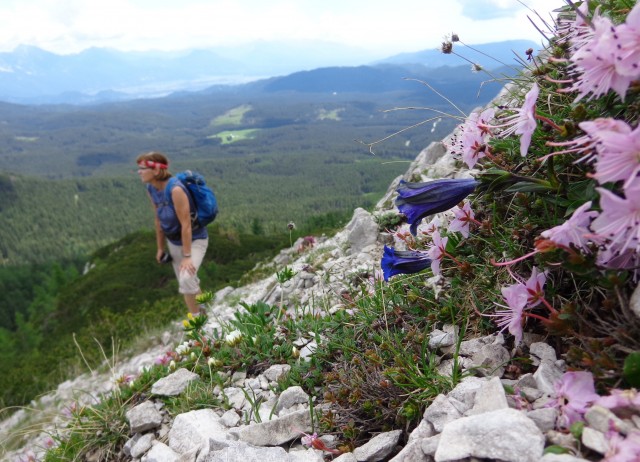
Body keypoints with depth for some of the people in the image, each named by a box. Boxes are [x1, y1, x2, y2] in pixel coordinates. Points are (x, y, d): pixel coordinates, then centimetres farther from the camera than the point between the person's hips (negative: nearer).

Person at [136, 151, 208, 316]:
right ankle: (202, 313, 35)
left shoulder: (175, 189, -31)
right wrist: (160, 248, 10)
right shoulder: (151, 189, -8)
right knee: (187, 283, 15)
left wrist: (187, 256, -24)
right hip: (174, 242, 8)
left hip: (195, 240, -7)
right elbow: (159, 220, 4)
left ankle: (196, 318, -2)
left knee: (186, 279, -24)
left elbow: (186, 224, -28)